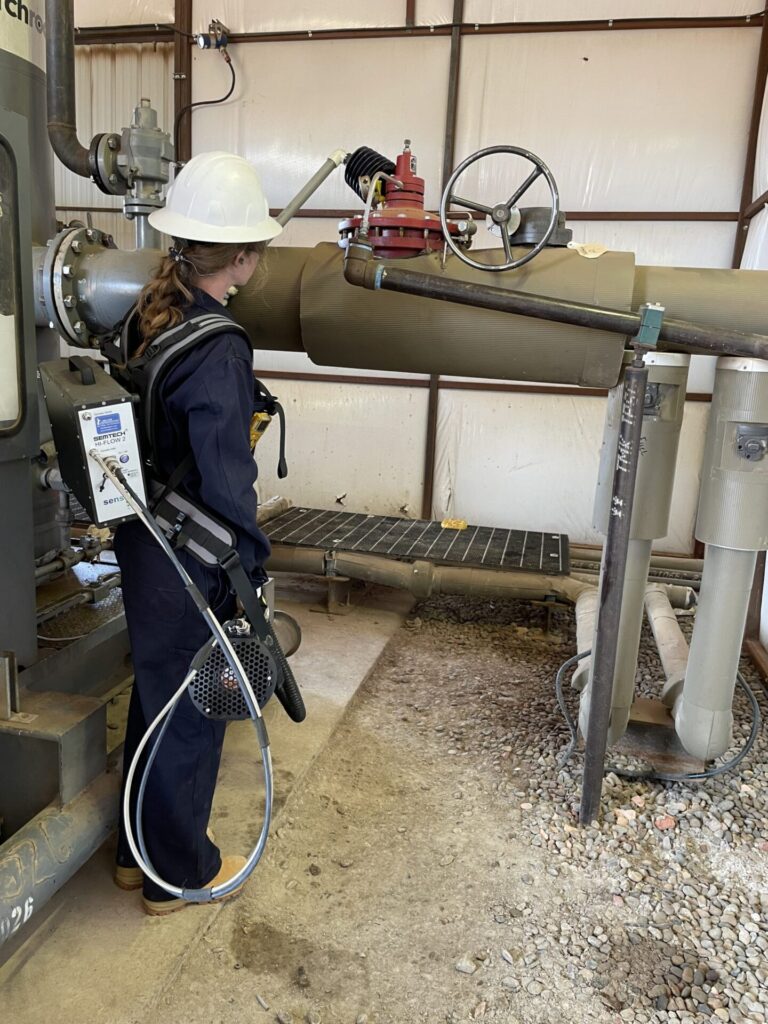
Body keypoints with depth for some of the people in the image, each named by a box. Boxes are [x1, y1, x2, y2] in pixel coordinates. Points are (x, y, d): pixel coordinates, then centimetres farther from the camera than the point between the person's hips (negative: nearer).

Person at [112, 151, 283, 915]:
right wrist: (253, 573, -15)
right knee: (189, 712, 11)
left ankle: (139, 850, 44)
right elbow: (227, 483, -25)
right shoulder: (219, 350, -24)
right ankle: (179, 873, 35)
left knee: (154, 695, 24)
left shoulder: (150, 315, 2)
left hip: (140, 540, 8)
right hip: (187, 565, -8)